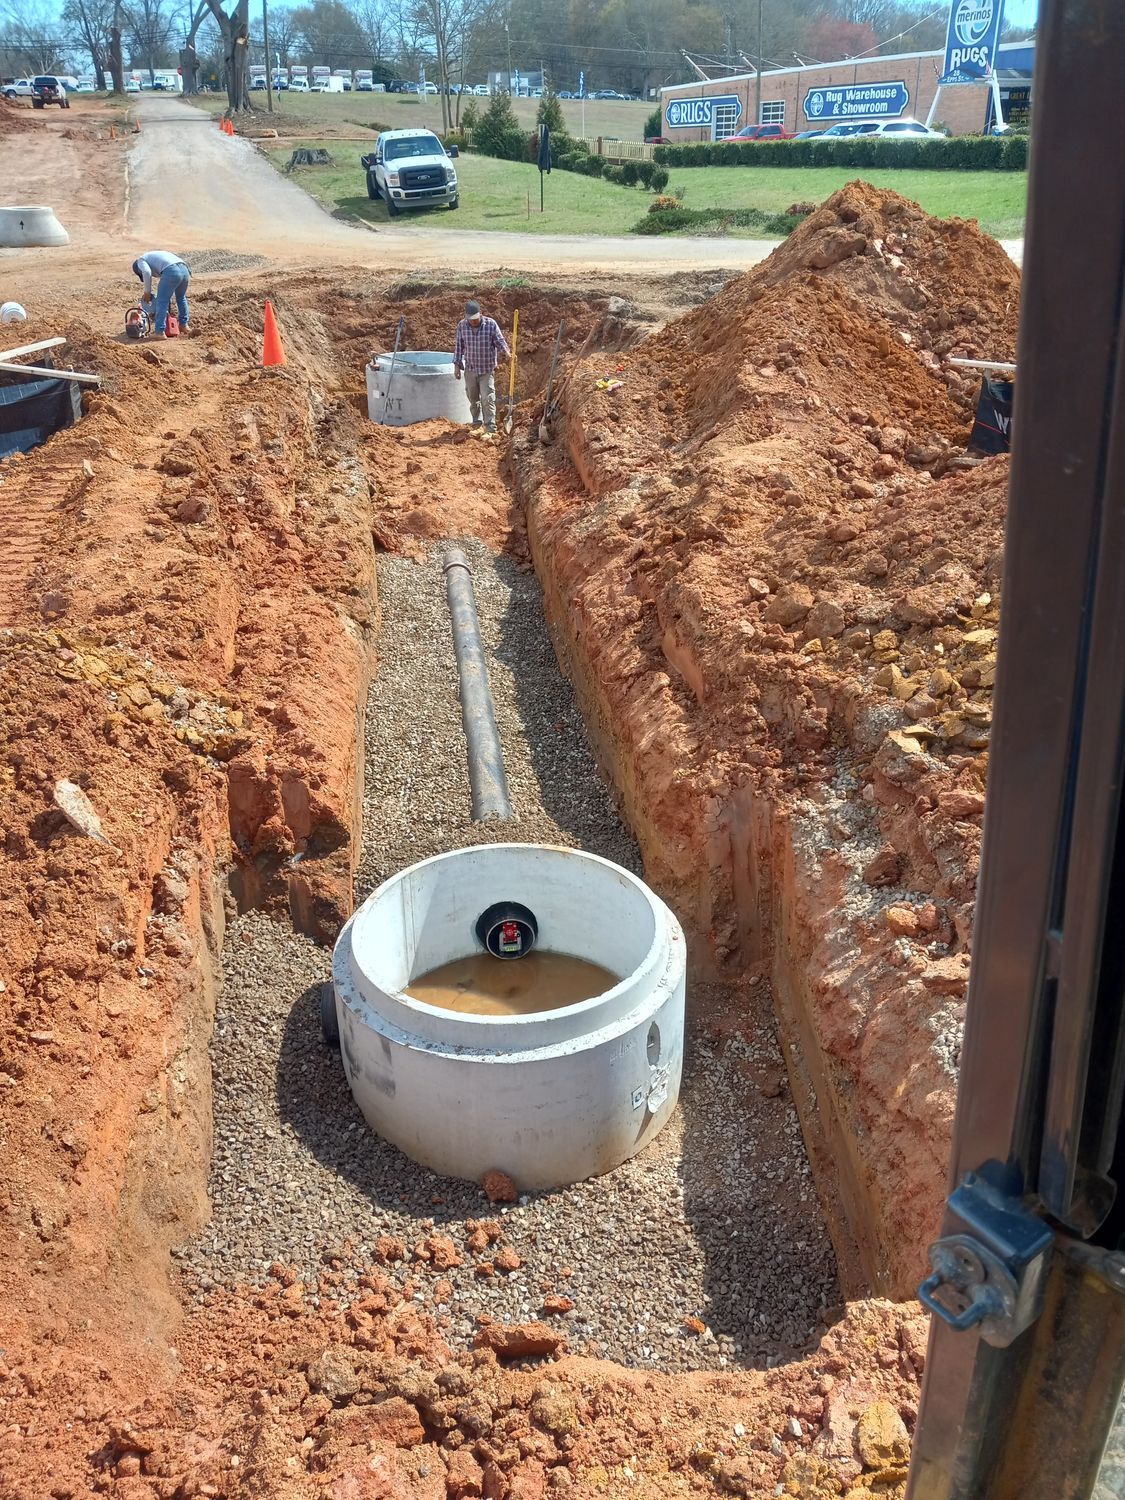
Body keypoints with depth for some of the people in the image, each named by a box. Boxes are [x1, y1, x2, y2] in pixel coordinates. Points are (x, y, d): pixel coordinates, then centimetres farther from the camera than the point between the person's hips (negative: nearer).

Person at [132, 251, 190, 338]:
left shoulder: (141, 261, 17)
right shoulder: (154, 256, 41)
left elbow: (146, 272, -5)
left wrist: (147, 292, 4)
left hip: (171, 272, -8)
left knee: (162, 302, -1)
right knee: (181, 298, 30)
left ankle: (160, 332, -7)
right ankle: (184, 325, 39)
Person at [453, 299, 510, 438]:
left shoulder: (491, 324, -10)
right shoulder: (462, 325, -3)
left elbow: (500, 341, -6)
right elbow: (458, 346, 5)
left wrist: (507, 352, -25)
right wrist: (457, 365, 5)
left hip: (487, 369, -3)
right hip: (470, 369, 3)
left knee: (487, 399, -9)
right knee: (473, 399, 14)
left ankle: (490, 429, -7)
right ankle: (477, 425, 31)